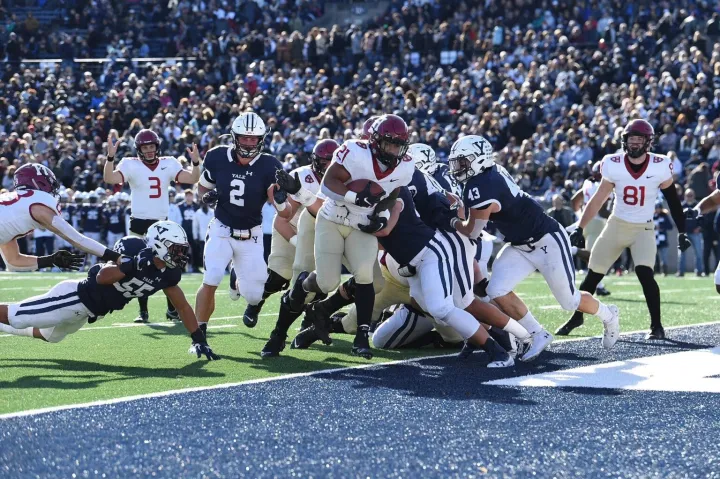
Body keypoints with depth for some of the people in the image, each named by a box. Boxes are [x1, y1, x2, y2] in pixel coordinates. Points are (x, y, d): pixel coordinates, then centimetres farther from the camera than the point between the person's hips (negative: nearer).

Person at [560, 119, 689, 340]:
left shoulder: (659, 167, -14)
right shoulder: (614, 165, -11)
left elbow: (673, 200, -2)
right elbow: (598, 200, -2)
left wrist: (682, 232, -3)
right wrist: (579, 229, -2)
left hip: (643, 229, -2)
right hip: (616, 225, 2)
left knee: (645, 273, -22)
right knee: (593, 275, 7)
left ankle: (656, 325, -11)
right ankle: (576, 317, 27)